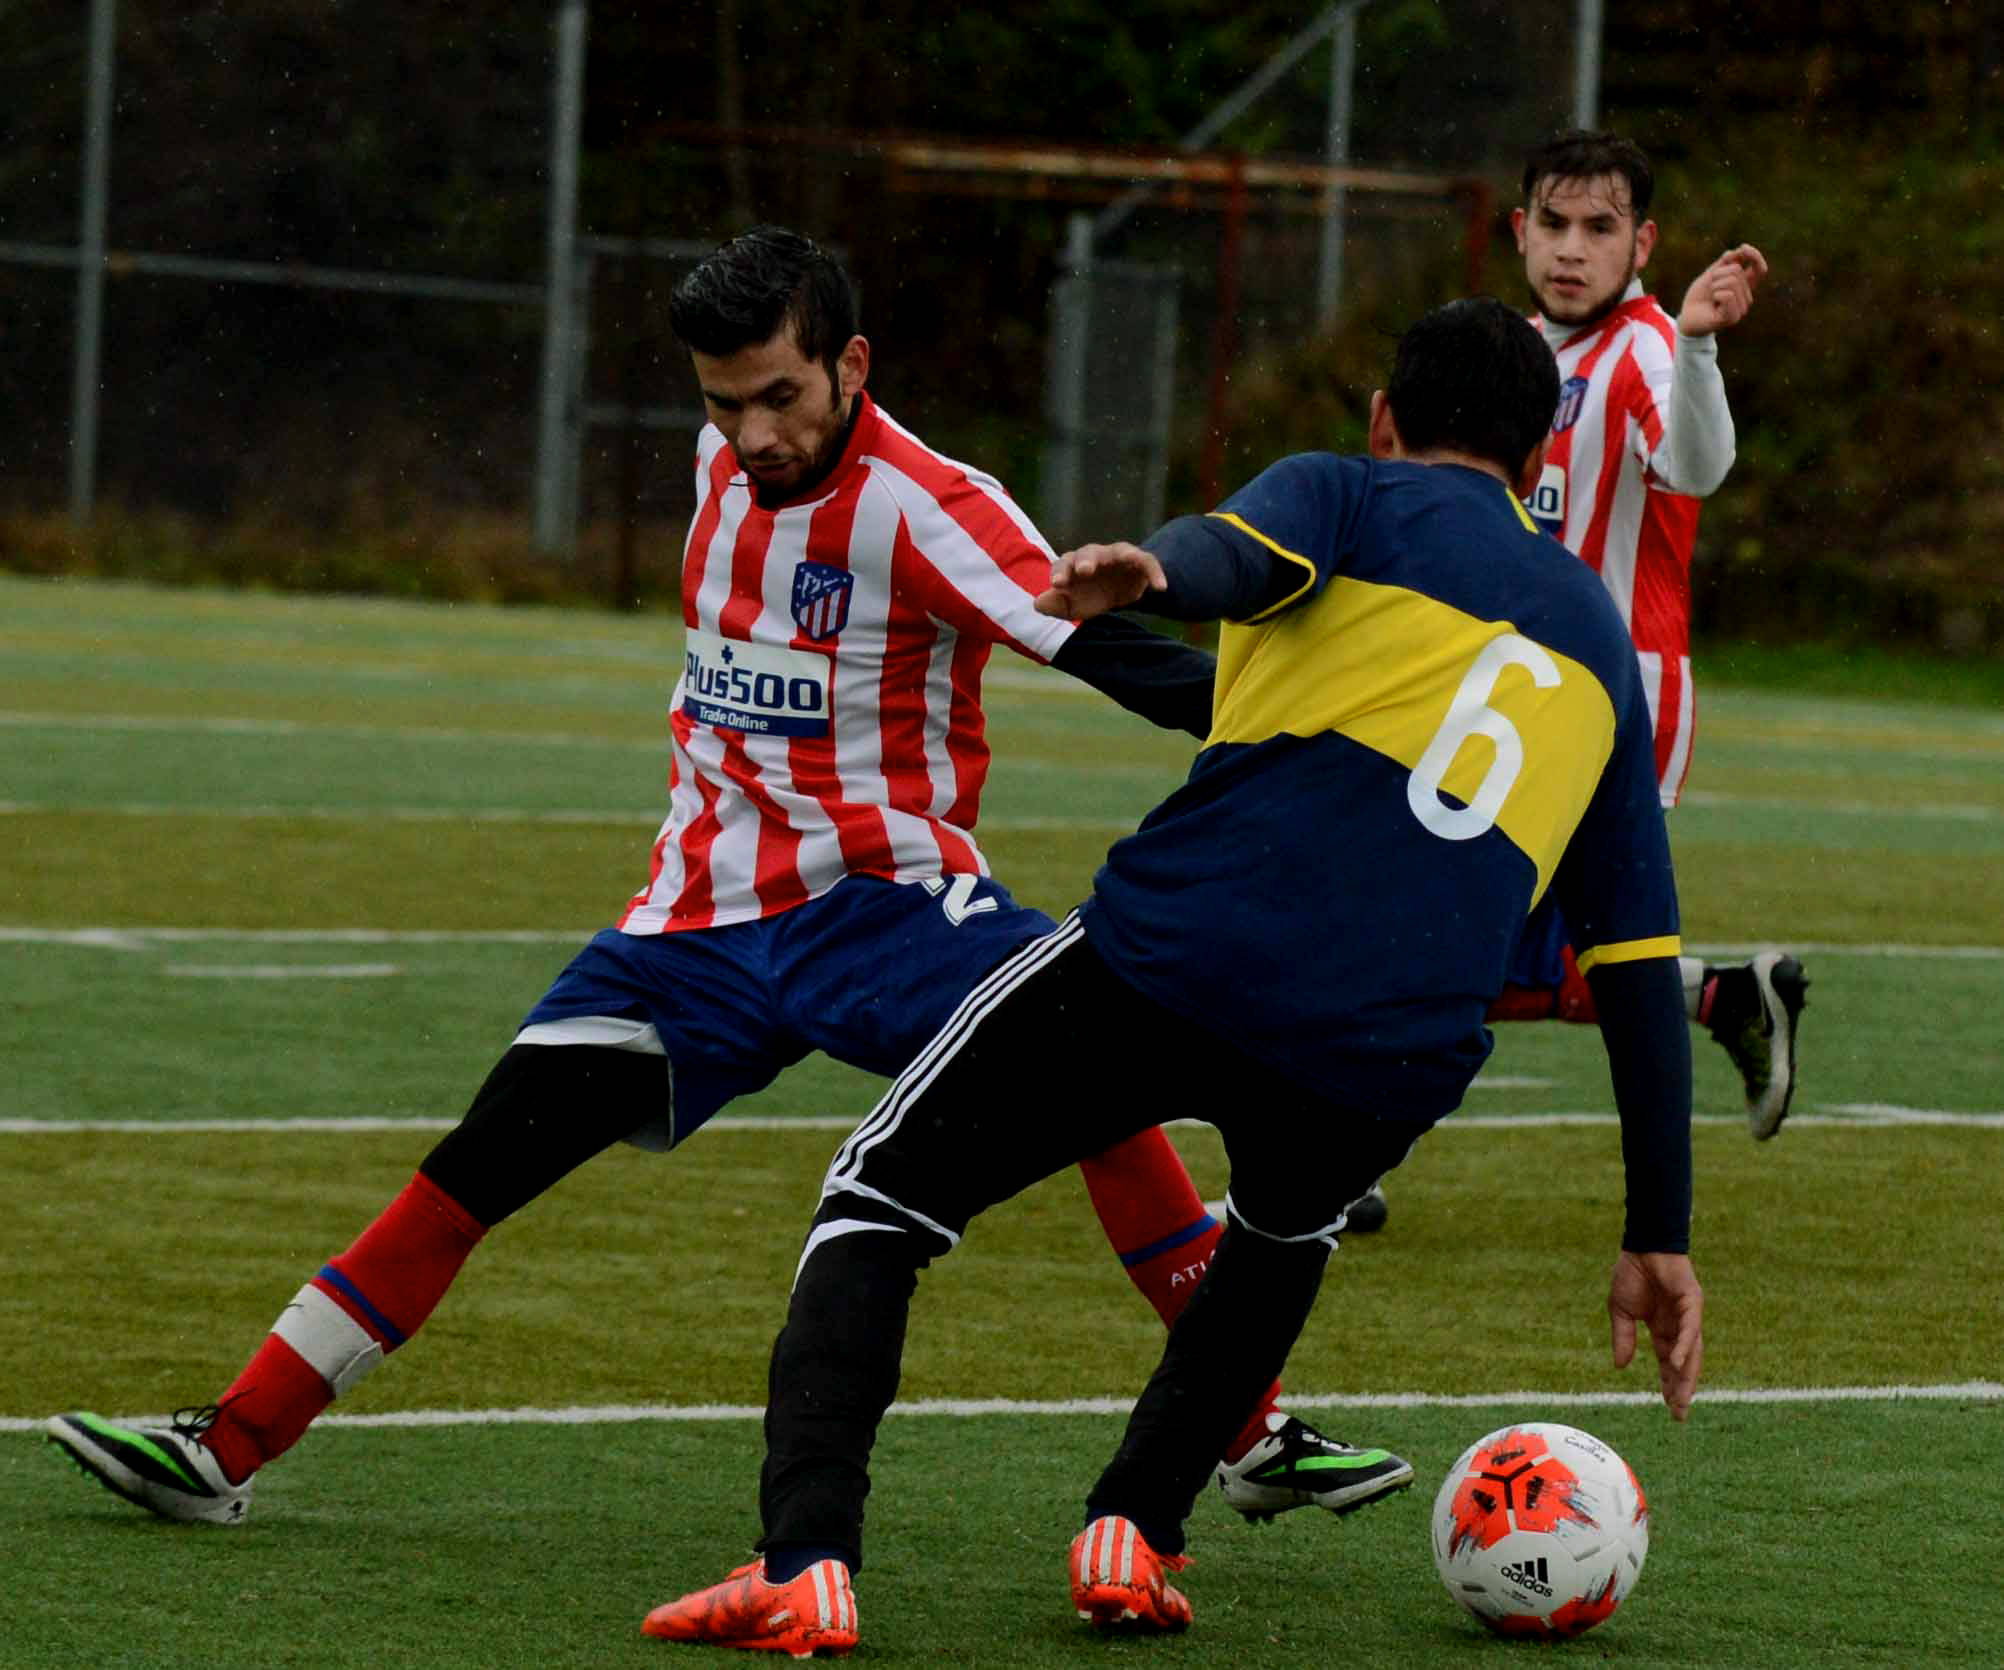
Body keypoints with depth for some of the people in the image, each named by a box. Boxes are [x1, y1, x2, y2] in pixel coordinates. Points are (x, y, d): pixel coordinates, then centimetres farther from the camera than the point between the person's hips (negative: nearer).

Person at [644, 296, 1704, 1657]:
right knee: (1290, 1233, 38)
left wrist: (1149, 574, -34)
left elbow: (1237, 556, -11)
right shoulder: (1600, 641, 28)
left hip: (1174, 953, -3)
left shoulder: (1347, 494, 17)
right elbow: (1643, 962, 27)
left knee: (876, 1202, 12)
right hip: (1390, 1066, 3)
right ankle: (1133, 1535, 20)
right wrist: (1662, 1237, 30)